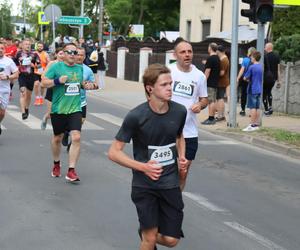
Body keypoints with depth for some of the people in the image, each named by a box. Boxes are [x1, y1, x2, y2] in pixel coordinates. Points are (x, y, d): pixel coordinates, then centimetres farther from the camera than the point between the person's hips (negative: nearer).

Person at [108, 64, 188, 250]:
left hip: (170, 183, 4)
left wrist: (182, 157, 0)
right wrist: (143, 167, -22)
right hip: (144, 184, -3)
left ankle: (145, 234, 36)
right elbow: (114, 152, -12)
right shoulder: (136, 116, -17)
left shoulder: (179, 111, -4)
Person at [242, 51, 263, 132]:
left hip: (252, 90, -7)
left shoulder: (252, 67, -13)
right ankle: (256, 124, 14)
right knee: (257, 107, 10)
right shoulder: (261, 67, 8)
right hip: (259, 90, 7)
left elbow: (245, 78, -9)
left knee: (252, 107, -4)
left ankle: (252, 125, -4)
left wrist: (248, 79, 11)